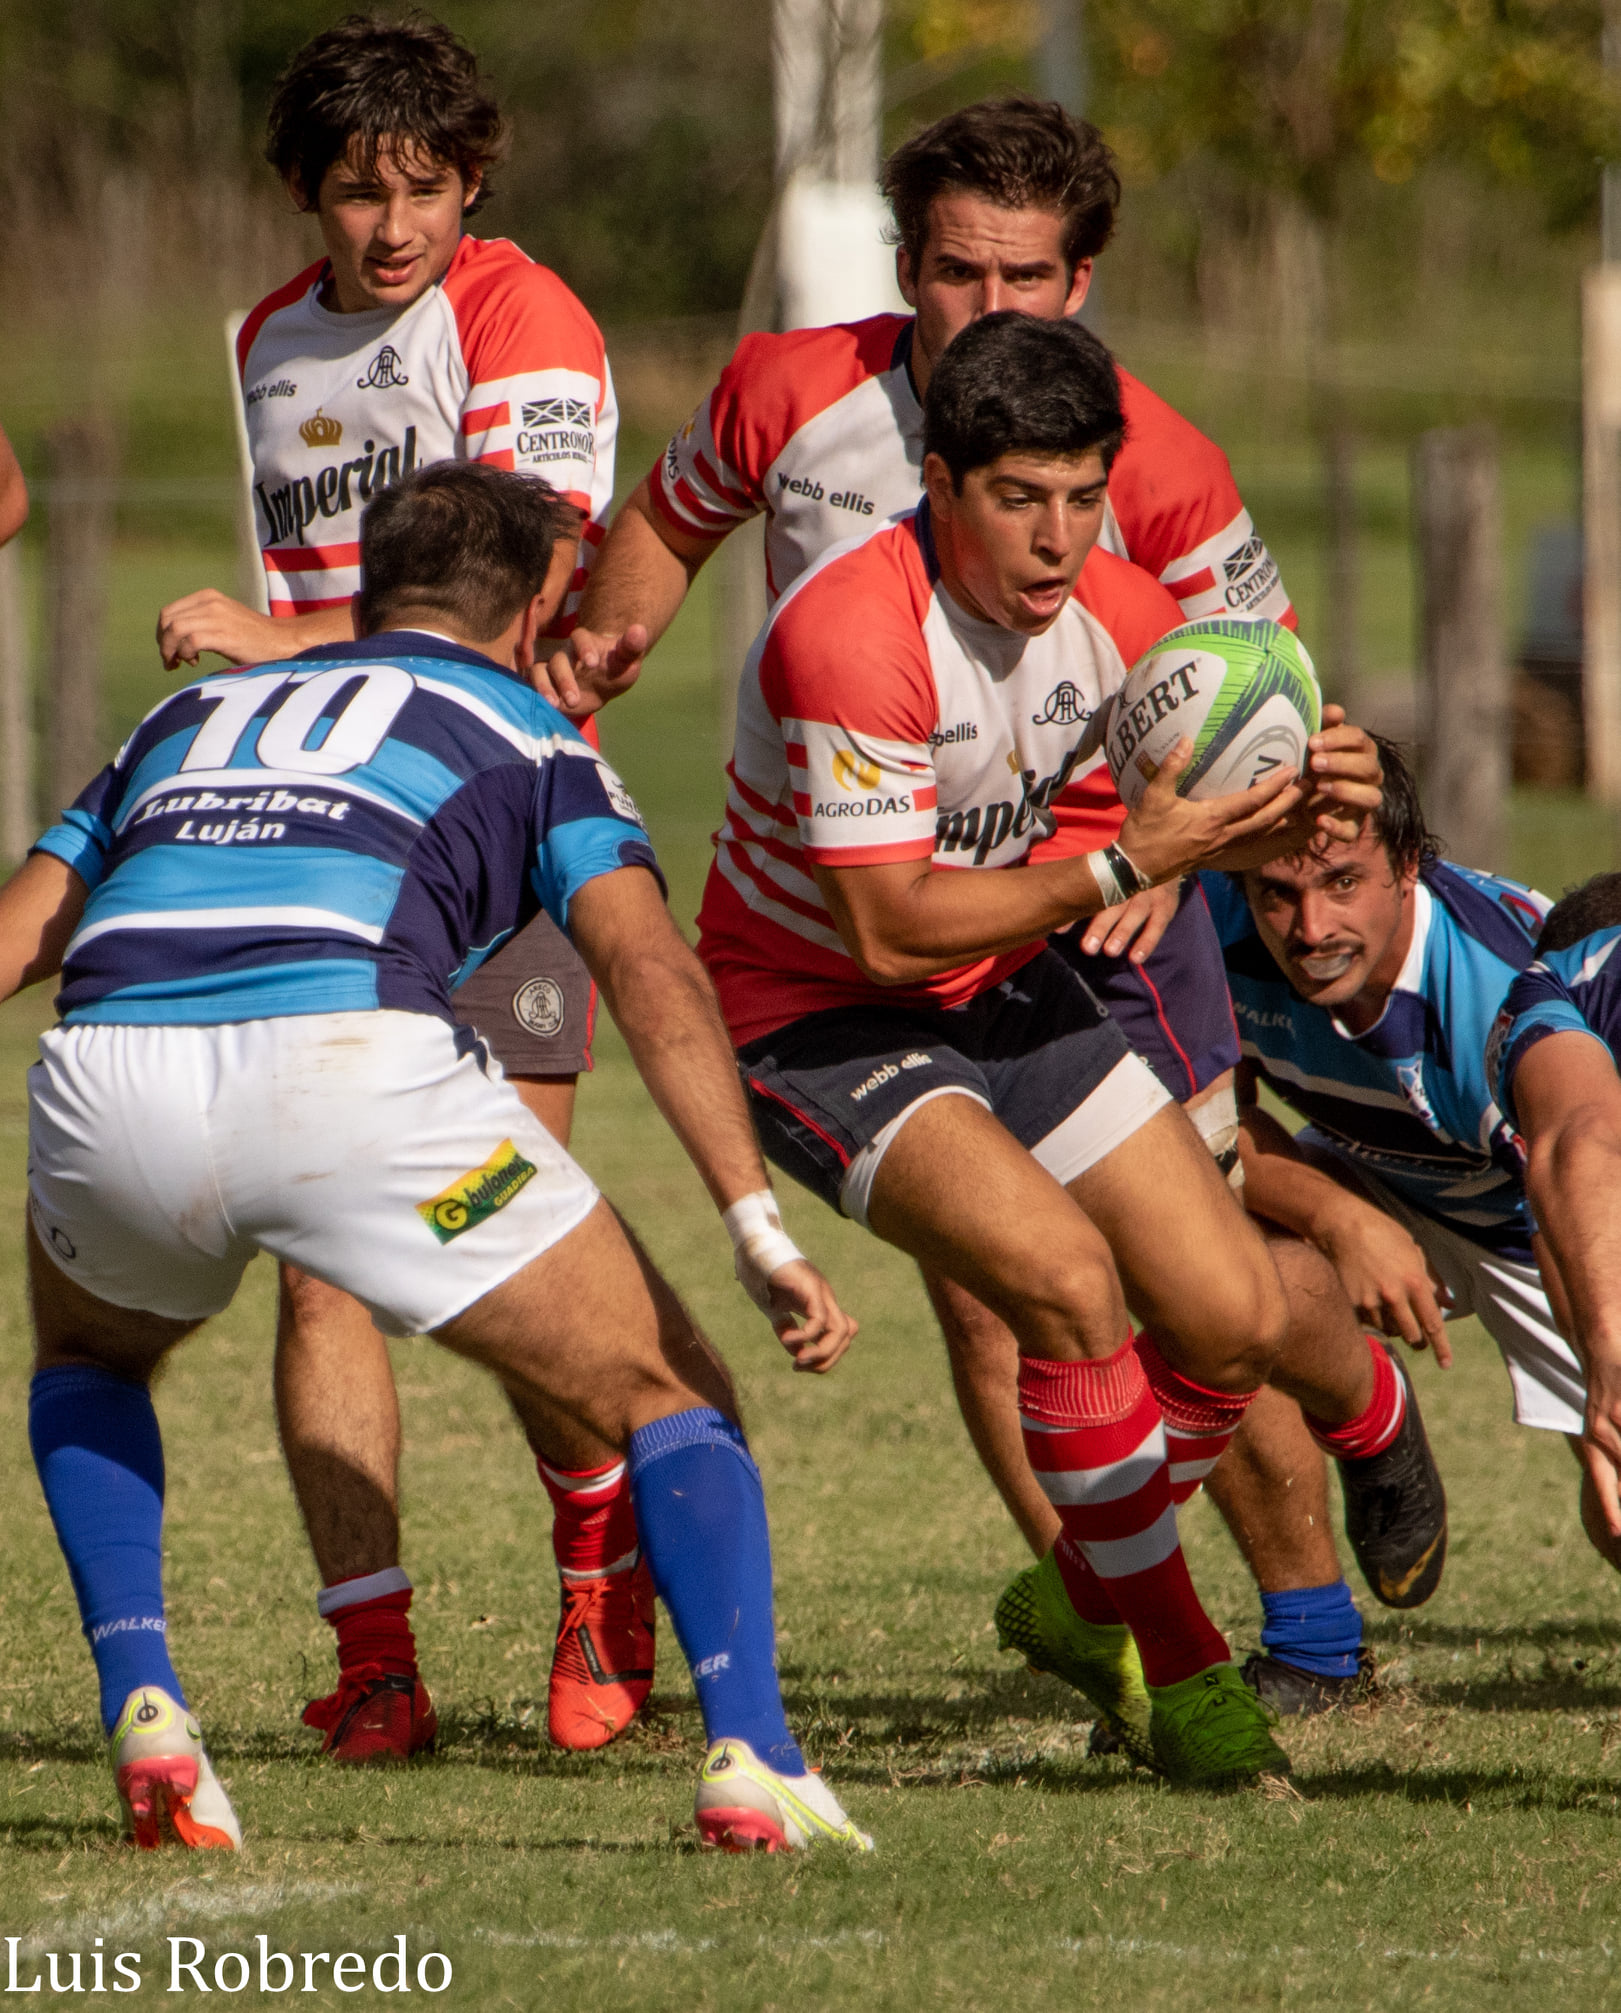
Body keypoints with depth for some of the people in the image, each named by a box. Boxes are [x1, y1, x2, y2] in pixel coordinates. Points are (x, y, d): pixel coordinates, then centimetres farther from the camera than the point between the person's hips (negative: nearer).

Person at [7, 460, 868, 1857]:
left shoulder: (190, 715, 35)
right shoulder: (528, 737, 24)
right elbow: (646, 964, 6)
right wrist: (760, 1226, -1)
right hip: (353, 1058, -3)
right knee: (666, 1393, 14)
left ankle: (140, 1707, 18)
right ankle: (750, 1759, -6)